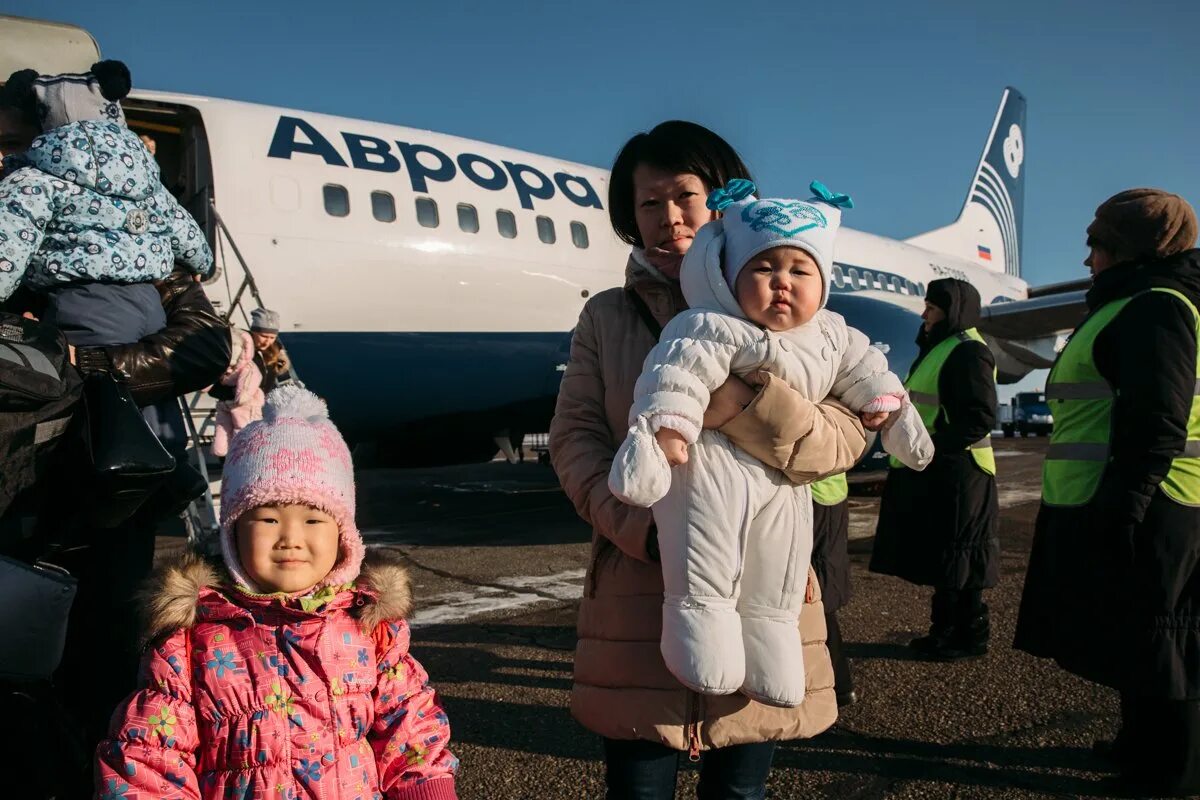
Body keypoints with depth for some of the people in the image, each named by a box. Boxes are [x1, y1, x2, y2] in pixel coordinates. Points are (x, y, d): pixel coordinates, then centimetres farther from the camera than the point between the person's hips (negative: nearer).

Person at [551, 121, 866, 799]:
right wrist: (644, 529, -17)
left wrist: (728, 398, -24)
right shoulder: (606, 317, 9)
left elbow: (844, 439, -7)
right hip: (637, 592, 1)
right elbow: (576, 438, -1)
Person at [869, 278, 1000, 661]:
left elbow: (981, 418, -20)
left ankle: (969, 636, 9)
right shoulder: (938, 349, 20)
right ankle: (945, 630, 24)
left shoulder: (968, 351, -12)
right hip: (931, 474, 10)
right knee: (938, 557, 15)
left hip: (954, 474, -10)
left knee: (955, 560, -2)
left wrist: (933, 444, -25)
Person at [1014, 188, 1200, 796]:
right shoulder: (1134, 305, 19)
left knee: (1150, 640, 1)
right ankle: (1144, 746, 32)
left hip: (1139, 511, -10)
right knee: (1133, 635, 19)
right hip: (1116, 505, 10)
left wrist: (1120, 506, -25)